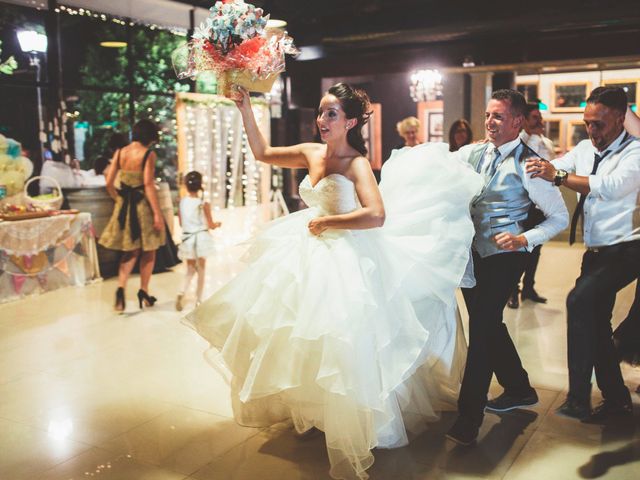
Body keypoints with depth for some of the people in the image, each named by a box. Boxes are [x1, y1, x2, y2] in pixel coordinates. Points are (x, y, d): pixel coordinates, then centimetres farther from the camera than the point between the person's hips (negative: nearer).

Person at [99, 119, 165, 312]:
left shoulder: (120, 152, 4)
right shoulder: (148, 154, -12)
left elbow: (109, 183, 2)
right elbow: (149, 185, -18)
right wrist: (157, 213, -16)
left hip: (124, 206, 5)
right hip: (143, 205, -5)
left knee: (130, 251, 14)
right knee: (148, 251, 12)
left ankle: (121, 288, -5)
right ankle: (143, 292, 18)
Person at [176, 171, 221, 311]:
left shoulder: (182, 202, -3)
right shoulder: (204, 204, -13)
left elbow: (181, 223, 6)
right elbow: (210, 225, -8)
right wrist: (217, 224, 13)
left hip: (187, 238, 3)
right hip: (201, 237, -3)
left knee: (190, 270, 15)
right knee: (201, 270, 9)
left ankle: (182, 292, -8)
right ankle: (198, 299, 13)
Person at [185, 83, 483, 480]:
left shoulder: (357, 164, -17)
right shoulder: (312, 153, 3)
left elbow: (377, 216, -31)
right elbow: (263, 153, 16)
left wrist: (326, 221, -21)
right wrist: (246, 109, 8)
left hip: (347, 261, -8)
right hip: (310, 255, 8)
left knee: (339, 347, -5)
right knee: (306, 339, 18)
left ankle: (350, 438, 13)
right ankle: (313, 410, 40)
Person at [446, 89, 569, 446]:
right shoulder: (471, 153, 3)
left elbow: (560, 217, -7)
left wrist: (524, 240, -21)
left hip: (504, 256, -6)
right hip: (471, 252, 6)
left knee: (482, 327, -7)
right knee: (489, 324, 17)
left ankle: (469, 416, 3)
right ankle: (519, 390, 38)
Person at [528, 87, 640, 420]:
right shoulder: (585, 148, 8)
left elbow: (612, 187, -32)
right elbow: (552, 171, 3)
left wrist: (559, 176, -37)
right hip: (595, 251, 8)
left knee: (580, 301, -26)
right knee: (595, 323, 11)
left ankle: (578, 398, -18)